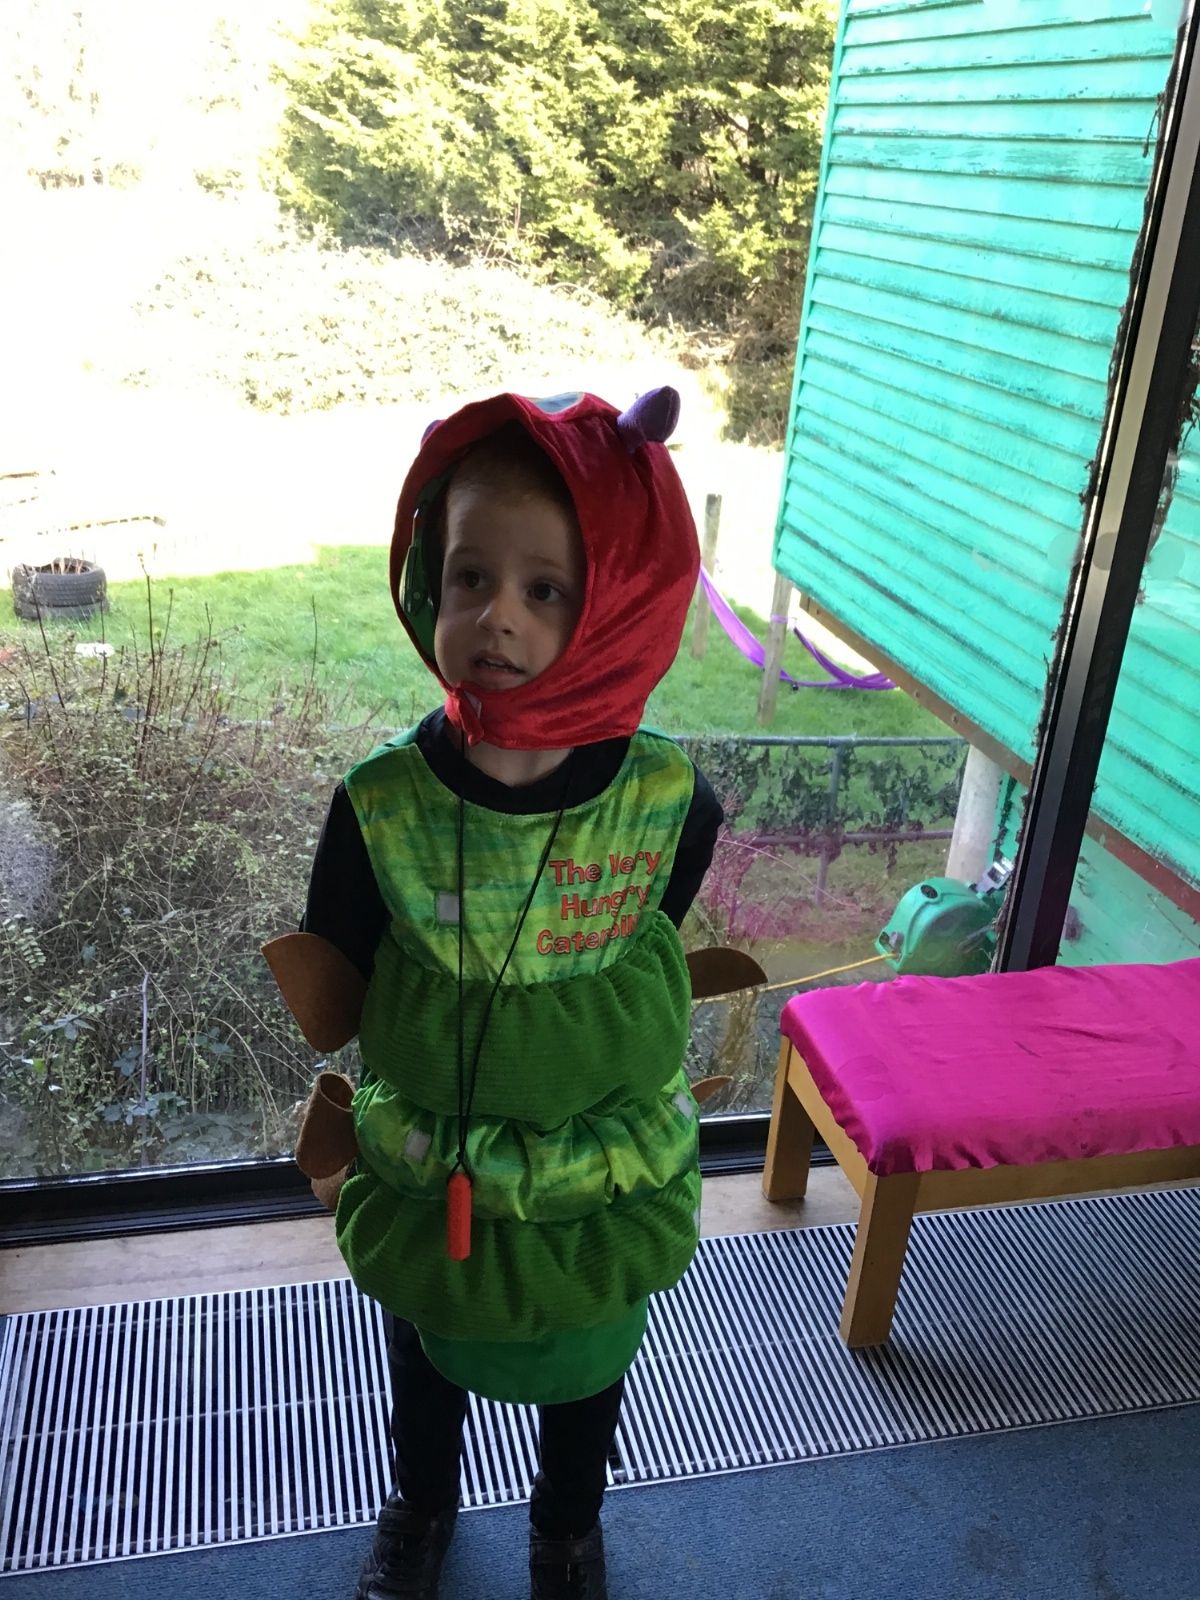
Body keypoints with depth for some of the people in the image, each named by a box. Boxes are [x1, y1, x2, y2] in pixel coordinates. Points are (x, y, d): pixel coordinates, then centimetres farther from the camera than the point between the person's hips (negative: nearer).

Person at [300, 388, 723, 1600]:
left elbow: (649, 962, -5)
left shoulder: (673, 805, -24)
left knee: (584, 1377, 28)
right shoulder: (379, 804, -24)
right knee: (423, 1374, 30)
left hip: (607, 1194, 0)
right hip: (421, 1193, 1)